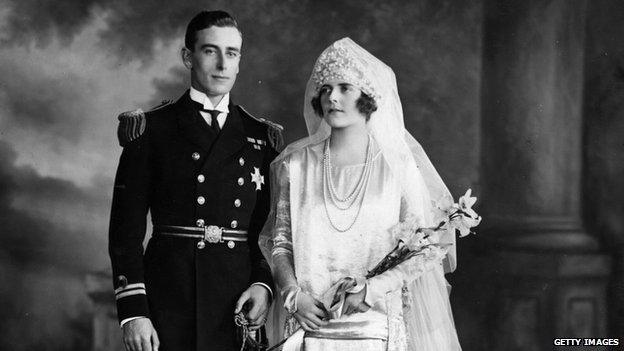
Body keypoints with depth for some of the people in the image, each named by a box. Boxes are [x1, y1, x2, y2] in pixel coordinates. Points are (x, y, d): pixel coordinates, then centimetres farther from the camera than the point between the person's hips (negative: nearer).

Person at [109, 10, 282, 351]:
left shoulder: (261, 137, 12)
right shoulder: (150, 130, 4)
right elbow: (126, 230, 0)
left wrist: (264, 284, -4)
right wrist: (133, 312, -8)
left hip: (239, 306, 2)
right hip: (169, 305, -2)